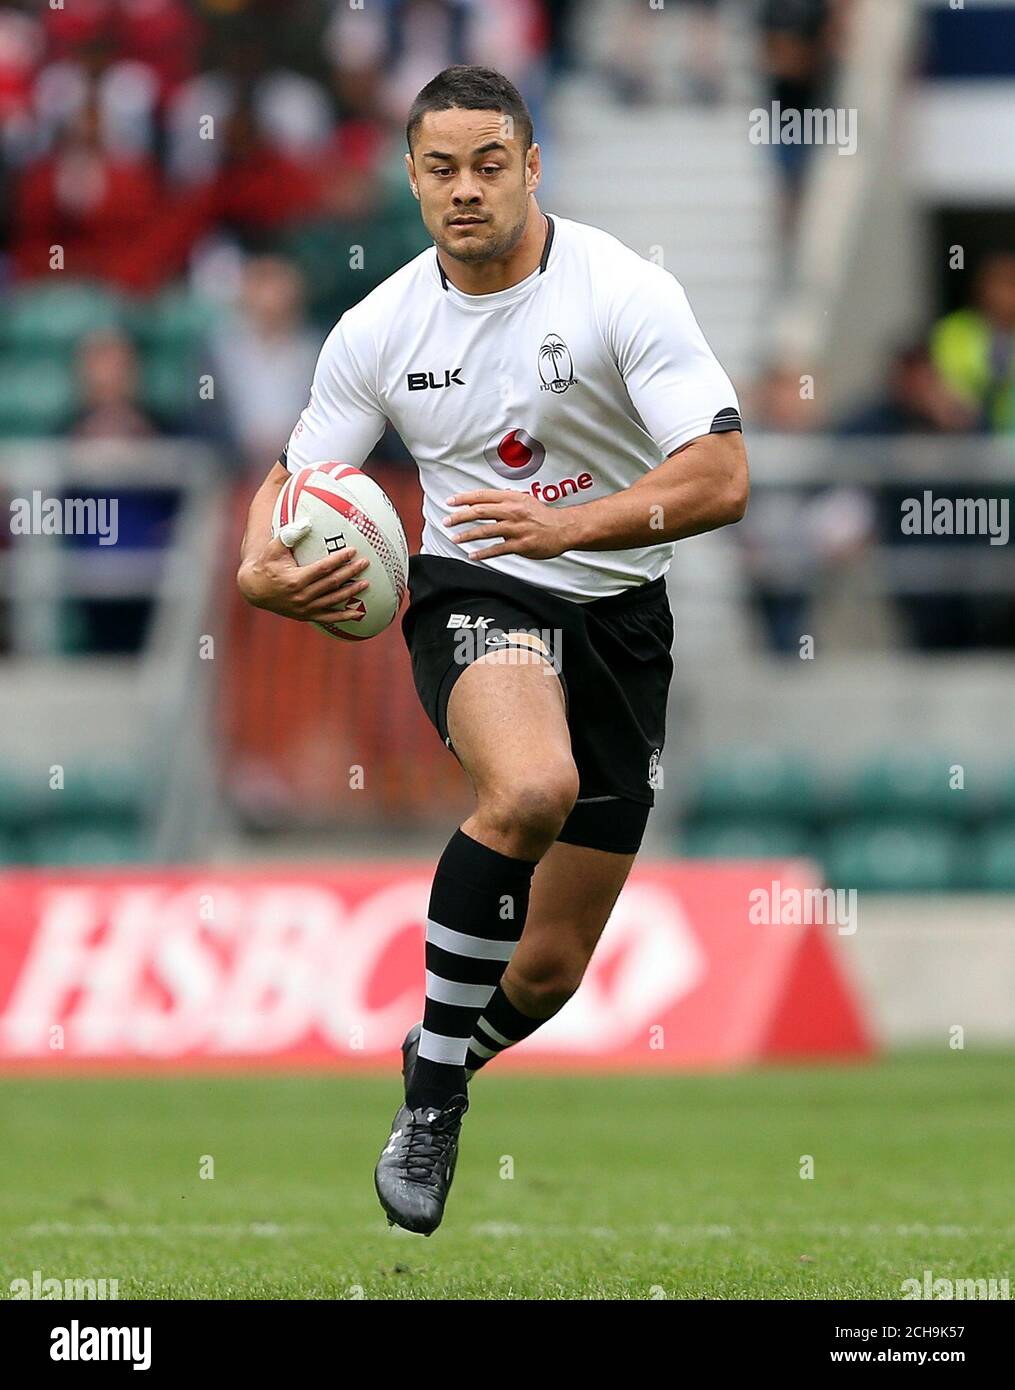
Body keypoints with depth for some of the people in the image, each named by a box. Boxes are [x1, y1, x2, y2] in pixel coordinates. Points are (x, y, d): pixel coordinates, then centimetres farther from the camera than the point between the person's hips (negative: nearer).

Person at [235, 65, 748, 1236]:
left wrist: (568, 525, -32)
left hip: (617, 613, 1)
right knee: (531, 789, -37)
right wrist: (261, 569, -15)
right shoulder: (380, 327, -2)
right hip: (472, 599, -1)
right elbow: (294, 479, 8)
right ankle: (432, 1092, -23)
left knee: (551, 968, 5)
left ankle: (447, 1059, 40)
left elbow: (721, 479, -18)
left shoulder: (626, 293, -12)